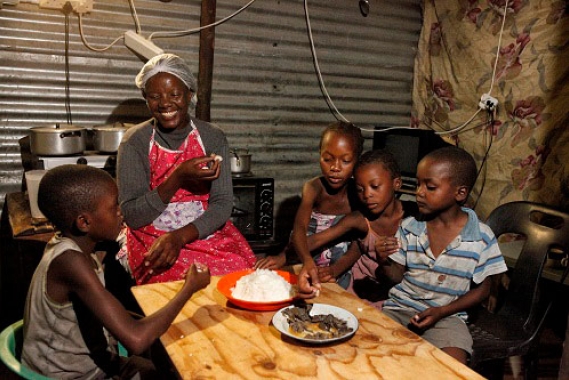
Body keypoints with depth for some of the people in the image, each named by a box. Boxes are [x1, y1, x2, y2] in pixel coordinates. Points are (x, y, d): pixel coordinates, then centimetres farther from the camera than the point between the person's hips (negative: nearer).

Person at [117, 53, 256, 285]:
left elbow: (222, 203, -6)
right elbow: (131, 216, -9)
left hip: (207, 233, 3)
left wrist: (179, 236, -22)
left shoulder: (213, 137, 0)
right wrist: (177, 178, -22)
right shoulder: (135, 141, -4)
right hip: (153, 240, -2)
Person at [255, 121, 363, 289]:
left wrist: (335, 270, -32)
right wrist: (307, 262, -44)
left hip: (342, 273, -1)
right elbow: (299, 229, -23)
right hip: (309, 266, 1)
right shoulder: (313, 188, -7)